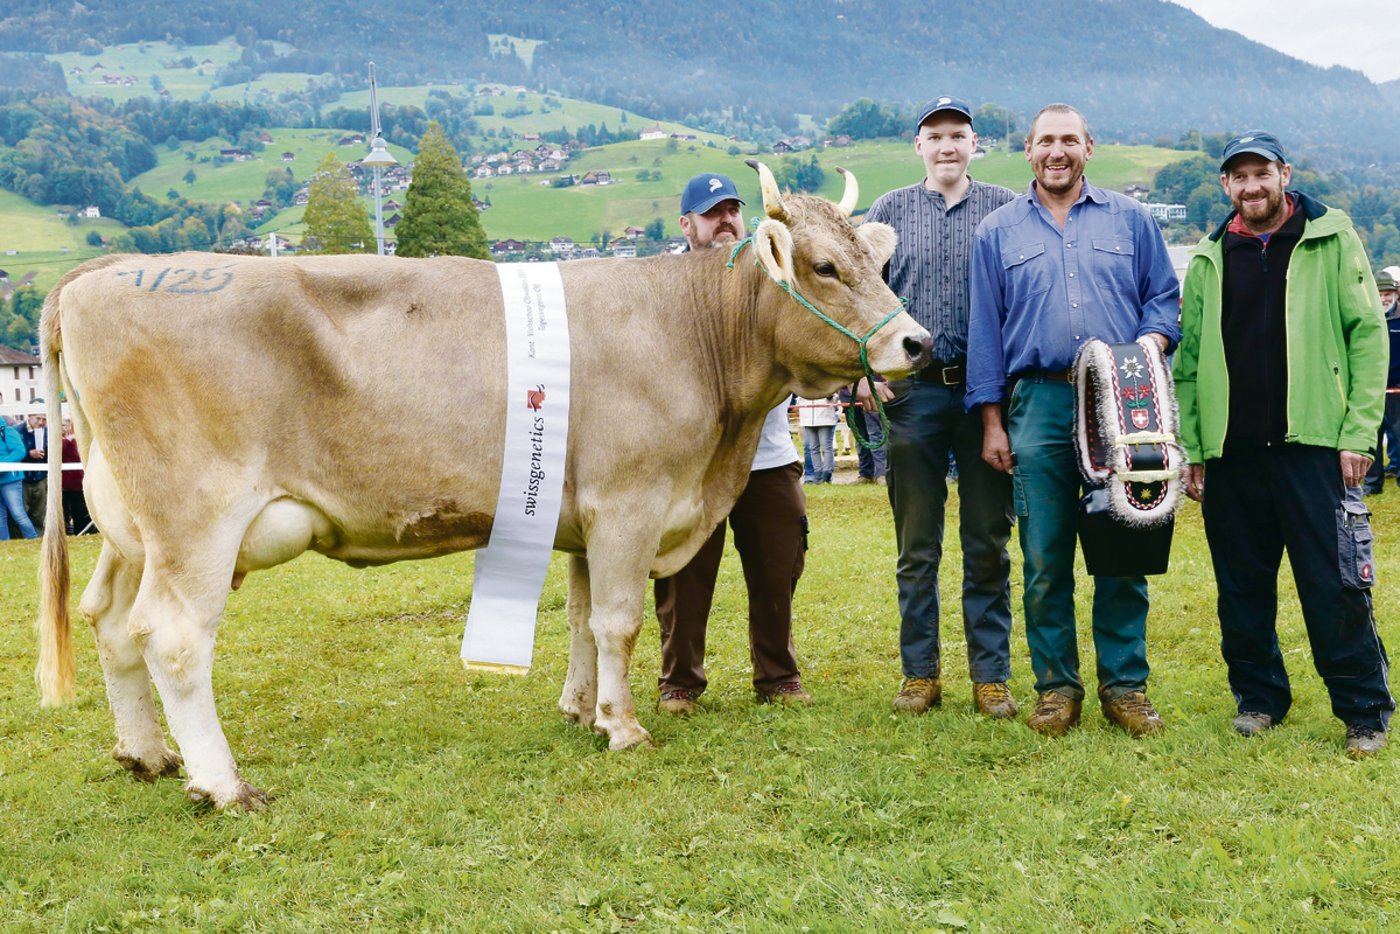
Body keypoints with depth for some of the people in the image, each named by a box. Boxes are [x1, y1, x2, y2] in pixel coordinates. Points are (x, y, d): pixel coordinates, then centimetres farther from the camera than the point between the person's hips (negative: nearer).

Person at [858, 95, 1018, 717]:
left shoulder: (1006, 209, 8)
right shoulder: (889, 211, 10)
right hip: (911, 391, 1)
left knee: (988, 543, 4)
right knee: (916, 544, 6)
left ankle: (991, 676, 13)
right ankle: (920, 673, 16)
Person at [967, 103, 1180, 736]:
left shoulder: (1129, 220, 14)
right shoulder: (998, 232, 14)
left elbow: (1163, 297, 12)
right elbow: (985, 330, 11)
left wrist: (1149, 345, -10)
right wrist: (992, 421, 5)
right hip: (1038, 405, 0)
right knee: (1044, 555, 0)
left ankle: (1124, 684, 10)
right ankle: (1056, 685, 10)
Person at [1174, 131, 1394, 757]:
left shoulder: (1332, 240, 3)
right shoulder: (1209, 260, 12)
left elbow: (1368, 334, -2)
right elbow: (1189, 359, 12)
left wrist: (1359, 431, -9)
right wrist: (1190, 447, 5)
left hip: (1313, 445, -3)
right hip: (1231, 451, 4)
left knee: (1335, 587, -3)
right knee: (1242, 587, 9)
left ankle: (1364, 712, 8)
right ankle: (1258, 697, 24)